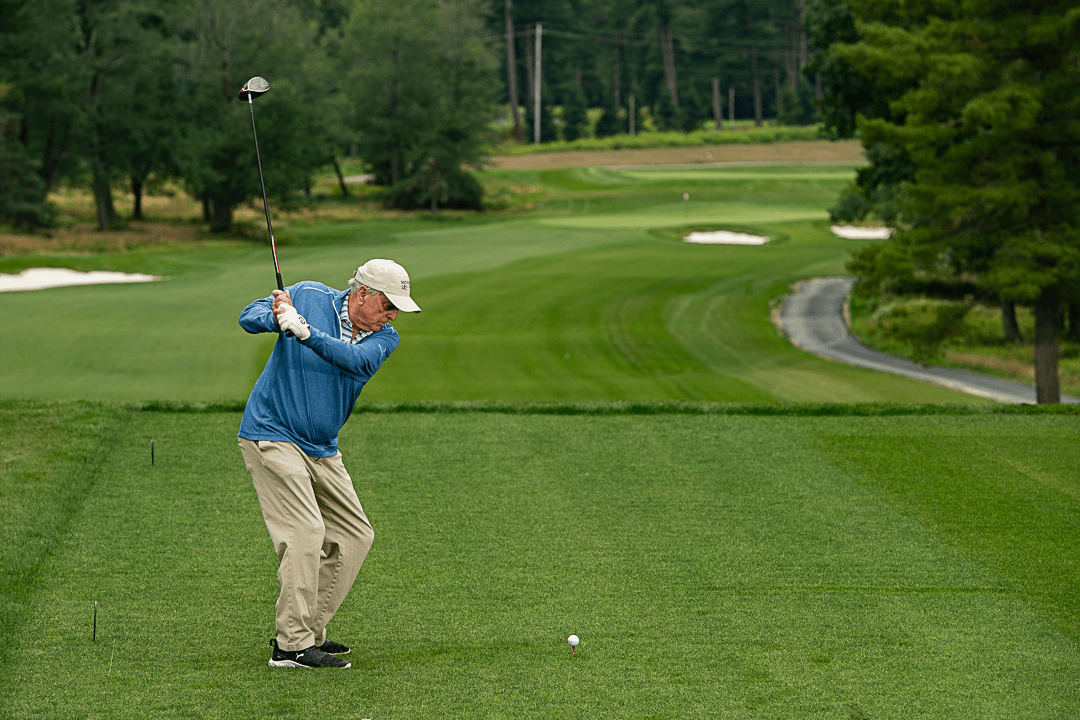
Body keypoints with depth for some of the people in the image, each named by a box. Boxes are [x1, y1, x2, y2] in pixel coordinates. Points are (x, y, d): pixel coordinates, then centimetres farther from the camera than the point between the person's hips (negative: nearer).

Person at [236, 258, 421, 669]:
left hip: (322, 450, 7)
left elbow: (359, 360, -21)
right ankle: (292, 645, -17)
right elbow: (249, 317, -9)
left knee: (355, 536, 6)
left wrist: (303, 330, -36)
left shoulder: (383, 338, 0)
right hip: (272, 435, -7)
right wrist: (276, 318, -33)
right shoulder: (309, 297, -7)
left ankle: (310, 631, 15)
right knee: (306, 531, -19)